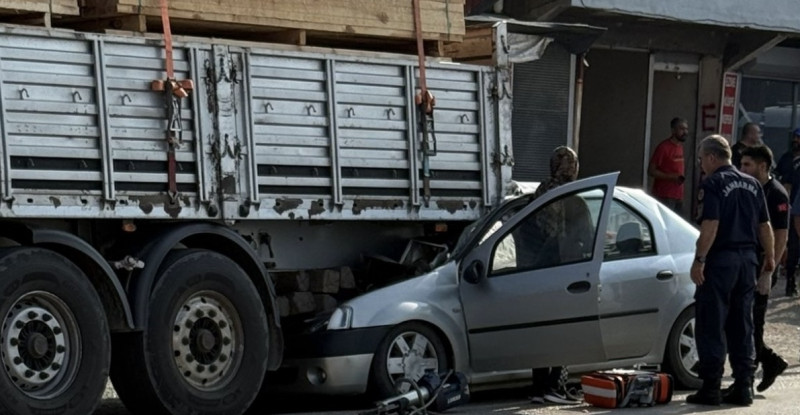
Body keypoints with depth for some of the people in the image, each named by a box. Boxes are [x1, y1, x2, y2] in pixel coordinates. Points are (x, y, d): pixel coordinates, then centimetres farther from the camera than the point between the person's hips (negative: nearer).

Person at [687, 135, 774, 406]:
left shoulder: (713, 184, -10)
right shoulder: (752, 184, 11)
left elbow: (710, 226, -19)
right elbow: (765, 226, 13)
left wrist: (699, 260, -18)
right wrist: (770, 256, 23)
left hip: (720, 260, -7)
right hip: (747, 260, 7)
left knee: (711, 326, -1)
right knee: (742, 327, 12)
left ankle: (711, 388, -2)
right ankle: (743, 386, 12)